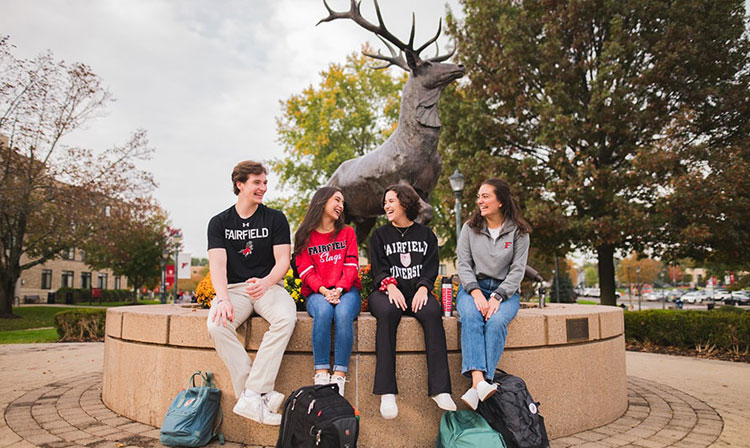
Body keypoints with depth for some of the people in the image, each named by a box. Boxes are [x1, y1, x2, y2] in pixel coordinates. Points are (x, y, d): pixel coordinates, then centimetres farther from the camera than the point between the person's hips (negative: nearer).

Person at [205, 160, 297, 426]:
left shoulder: (275, 219, 6)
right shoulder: (219, 222, 8)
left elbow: (283, 261, -2)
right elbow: (217, 264, -4)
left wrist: (265, 282, -25)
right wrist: (223, 299, -23)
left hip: (268, 286, 0)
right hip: (233, 288, 1)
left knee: (286, 318, -33)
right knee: (217, 325, -31)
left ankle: (251, 397, -29)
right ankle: (261, 396, -25)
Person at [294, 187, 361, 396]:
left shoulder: (347, 232, 16)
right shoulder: (305, 235, 13)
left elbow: (351, 265, 5)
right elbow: (305, 269, 2)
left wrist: (339, 289, -14)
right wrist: (323, 290, -16)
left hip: (346, 290, 1)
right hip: (317, 293, 0)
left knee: (343, 313, -33)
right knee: (323, 311, -34)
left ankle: (339, 375, -32)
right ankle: (321, 373, -30)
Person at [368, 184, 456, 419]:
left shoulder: (426, 234, 18)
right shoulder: (380, 235, 18)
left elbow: (431, 267, 8)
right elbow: (378, 268, 6)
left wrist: (423, 288, -13)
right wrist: (390, 286, -15)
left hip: (417, 292, 1)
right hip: (388, 291, 0)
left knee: (432, 312, -33)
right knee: (386, 313, -35)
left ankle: (440, 389, -34)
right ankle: (386, 392, -37)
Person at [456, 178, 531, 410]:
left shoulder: (518, 231, 5)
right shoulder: (470, 228, 9)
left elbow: (517, 270, -1)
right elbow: (463, 264, 3)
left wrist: (497, 297, -16)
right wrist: (476, 292, -15)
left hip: (505, 290, -1)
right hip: (473, 287, 1)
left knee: (496, 321, -33)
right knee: (470, 317, -33)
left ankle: (478, 388, -39)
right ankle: (478, 379, -47)